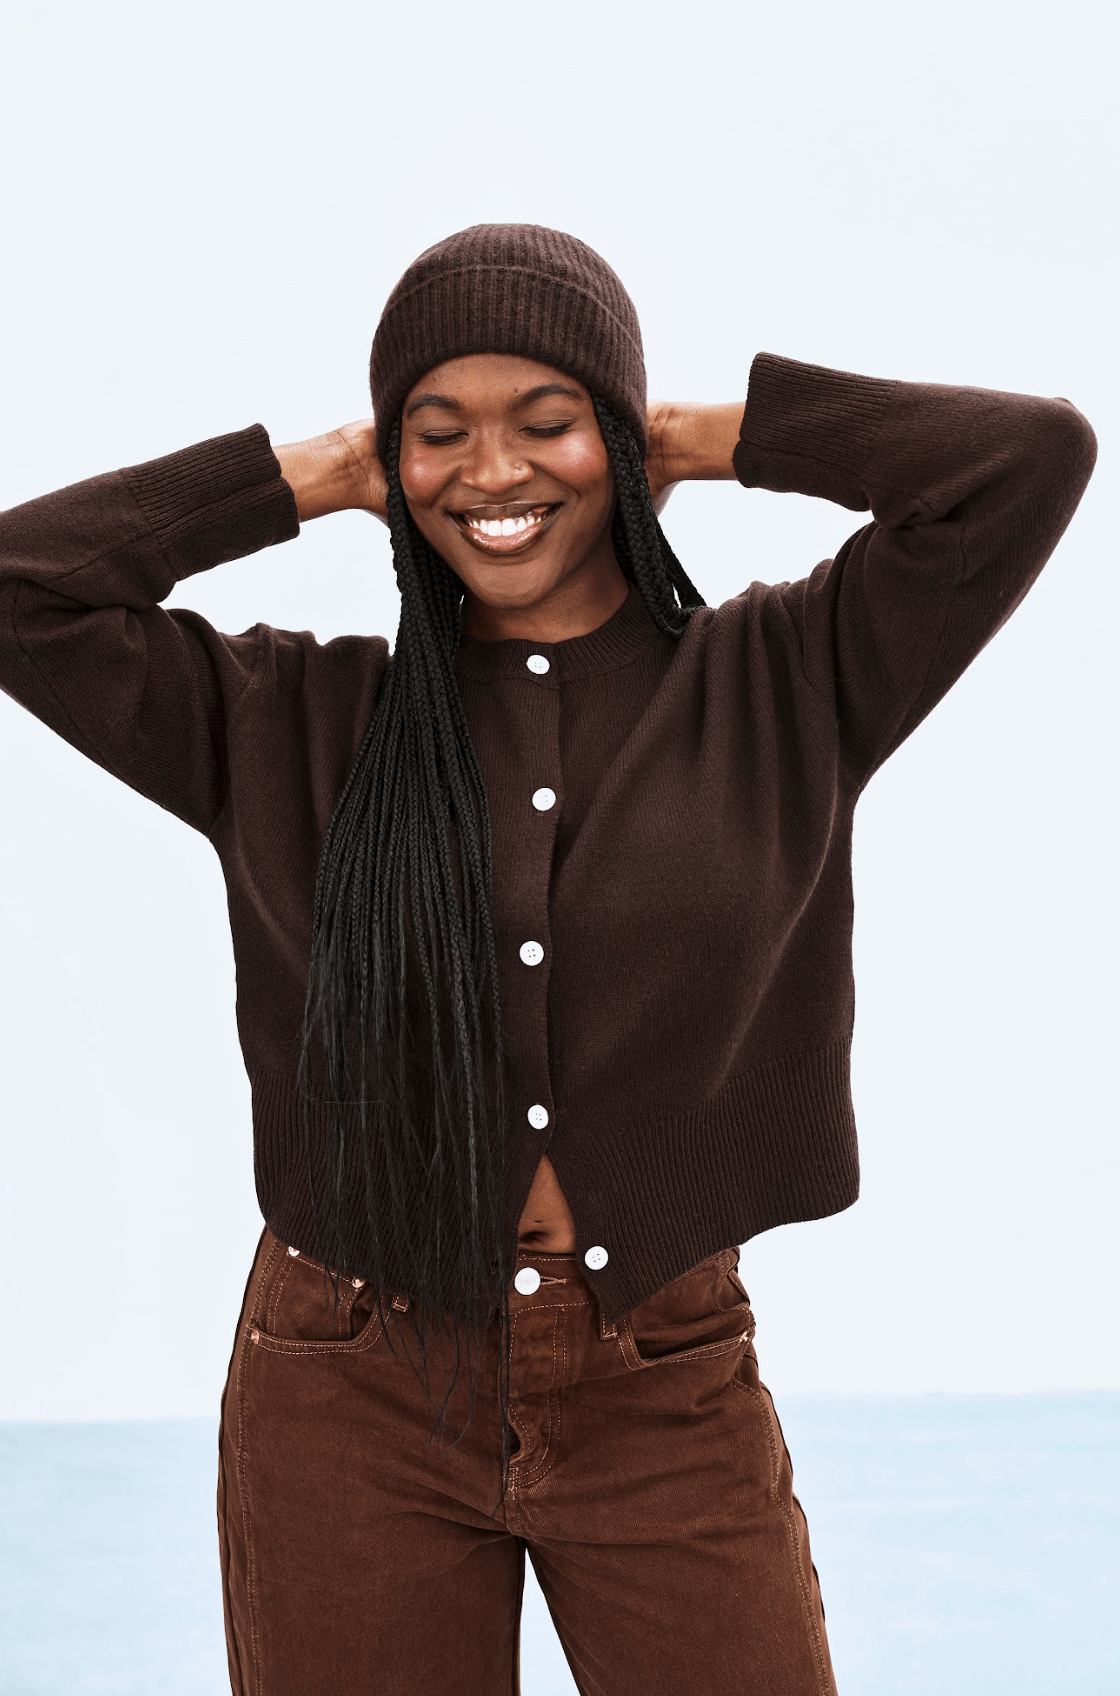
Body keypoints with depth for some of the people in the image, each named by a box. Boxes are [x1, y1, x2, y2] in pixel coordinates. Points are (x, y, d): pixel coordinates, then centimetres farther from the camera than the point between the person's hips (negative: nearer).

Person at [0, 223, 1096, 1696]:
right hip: (350, 1407, 1)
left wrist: (713, 439, -1)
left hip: (668, 1402, 0)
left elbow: (1038, 457, -7)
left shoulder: (782, 688, 0)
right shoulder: (290, 724, 1)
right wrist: (308, 477, 0)